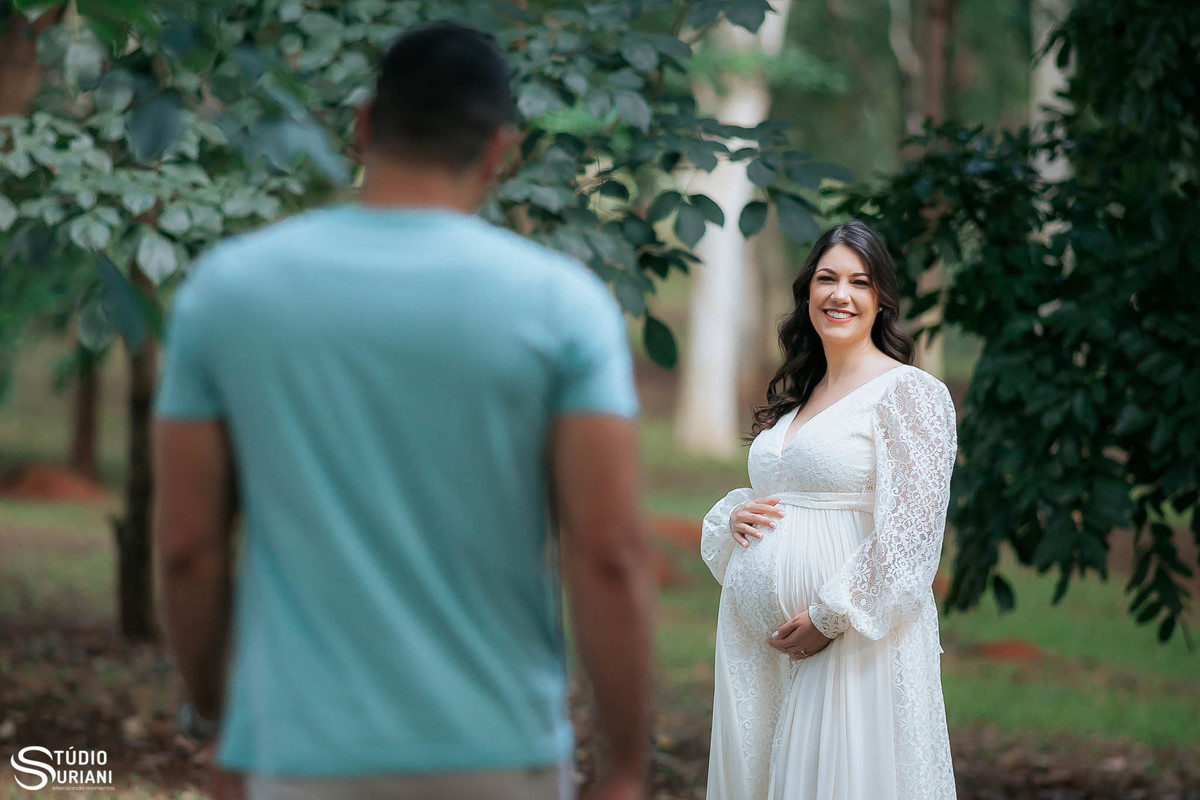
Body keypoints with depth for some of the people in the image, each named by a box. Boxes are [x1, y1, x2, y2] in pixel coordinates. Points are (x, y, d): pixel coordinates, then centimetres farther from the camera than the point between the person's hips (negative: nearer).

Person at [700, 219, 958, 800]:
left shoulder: (908, 392, -7)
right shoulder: (793, 397, 16)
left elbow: (910, 533, -16)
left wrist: (830, 618, -18)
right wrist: (734, 517, 2)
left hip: (850, 643, -7)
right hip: (753, 638, 7)